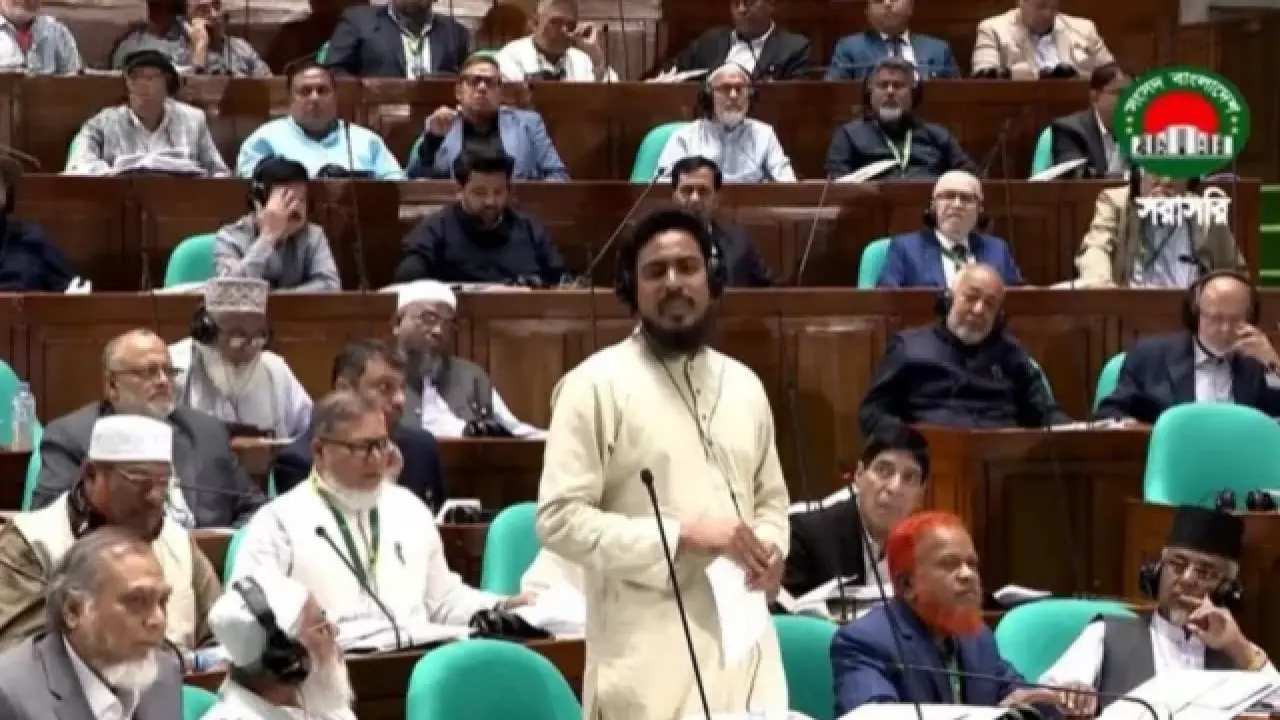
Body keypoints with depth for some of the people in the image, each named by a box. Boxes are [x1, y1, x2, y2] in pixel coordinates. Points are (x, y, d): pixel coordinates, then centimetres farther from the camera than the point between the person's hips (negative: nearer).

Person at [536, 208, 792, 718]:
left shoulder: (744, 385, 15)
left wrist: (770, 547, 1)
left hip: (741, 642, 6)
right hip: (648, 658, -6)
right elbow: (560, 519, -11)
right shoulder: (596, 385, -4)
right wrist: (682, 536, -18)